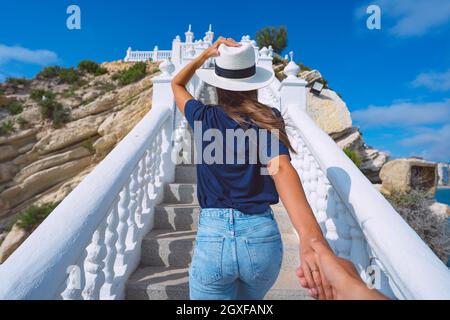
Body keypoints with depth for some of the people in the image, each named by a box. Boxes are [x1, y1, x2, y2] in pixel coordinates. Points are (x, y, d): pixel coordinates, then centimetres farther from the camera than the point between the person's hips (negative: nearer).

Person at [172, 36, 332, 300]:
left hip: (213, 235, -2)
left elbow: (177, 84, 21)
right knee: (248, 301, 33)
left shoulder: (204, 117, 0)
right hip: (263, 234, 2)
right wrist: (309, 235, -36)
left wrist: (206, 54, 9)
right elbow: (281, 168, -23)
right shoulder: (269, 119, -3)